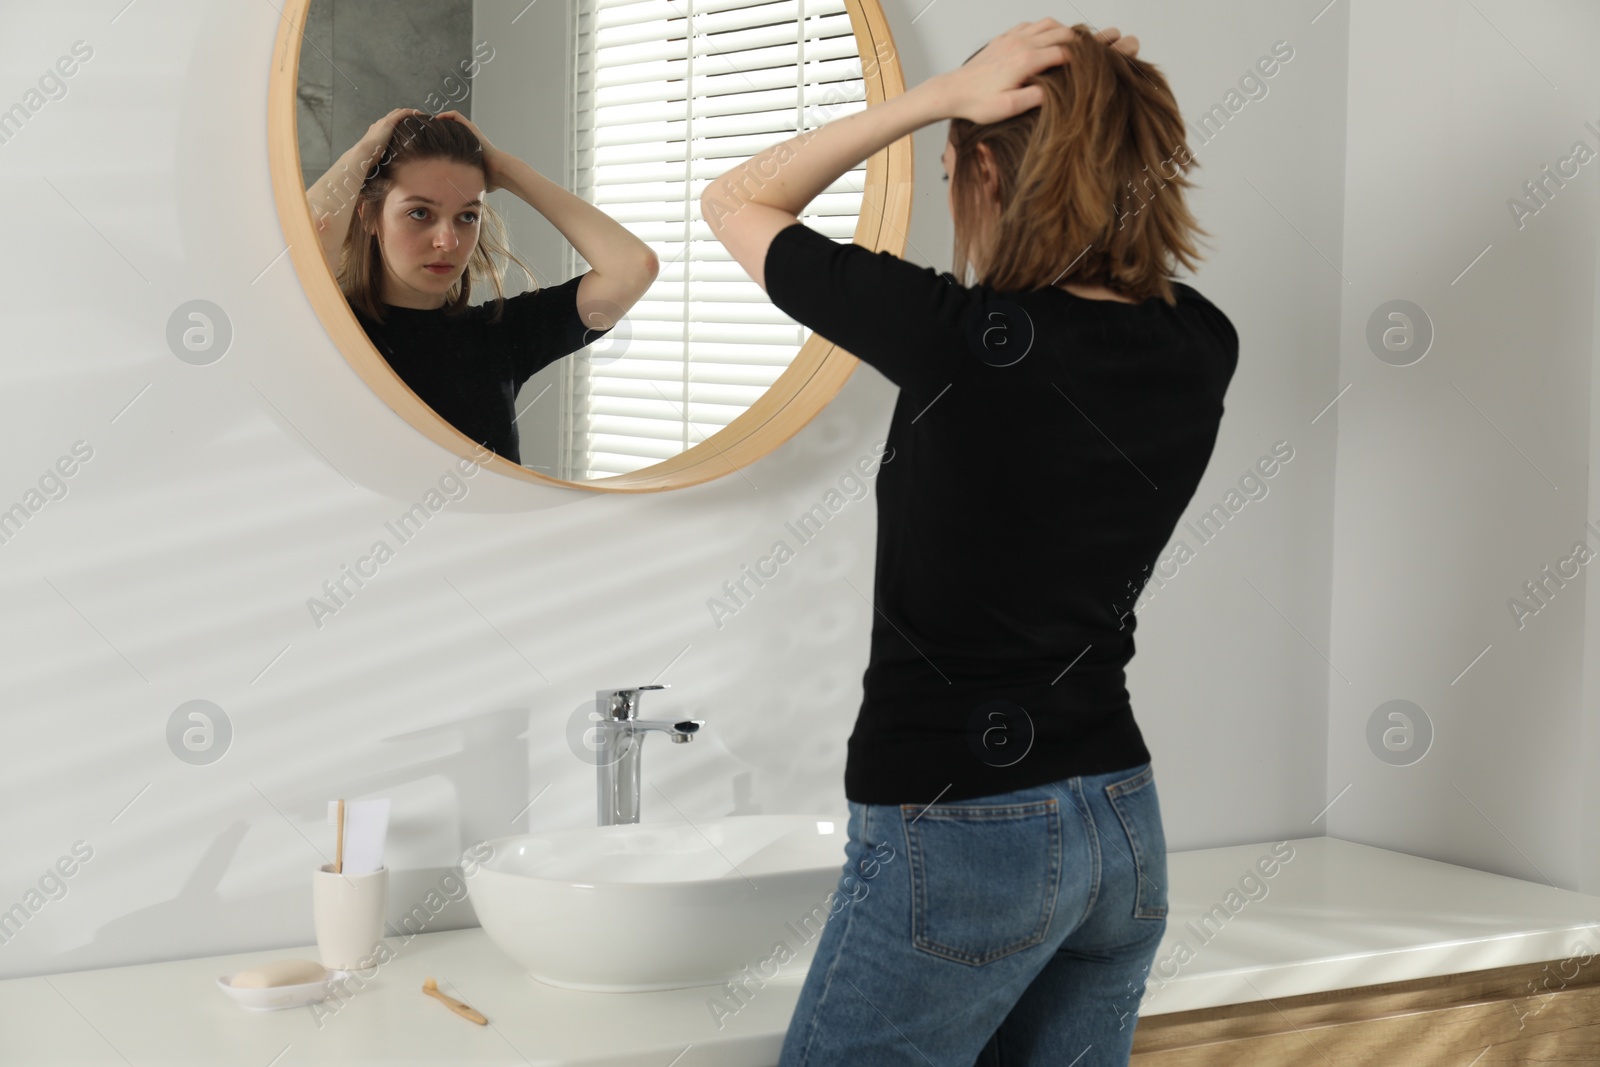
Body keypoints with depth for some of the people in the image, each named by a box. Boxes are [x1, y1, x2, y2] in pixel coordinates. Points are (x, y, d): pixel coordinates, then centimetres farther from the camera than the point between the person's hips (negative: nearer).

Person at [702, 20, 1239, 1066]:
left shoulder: (959, 340, -19)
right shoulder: (1199, 350, -2)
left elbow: (735, 201, -5)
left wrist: (943, 94, -10)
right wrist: (1110, 96, 5)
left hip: (957, 837, -6)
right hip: (1124, 828, 7)